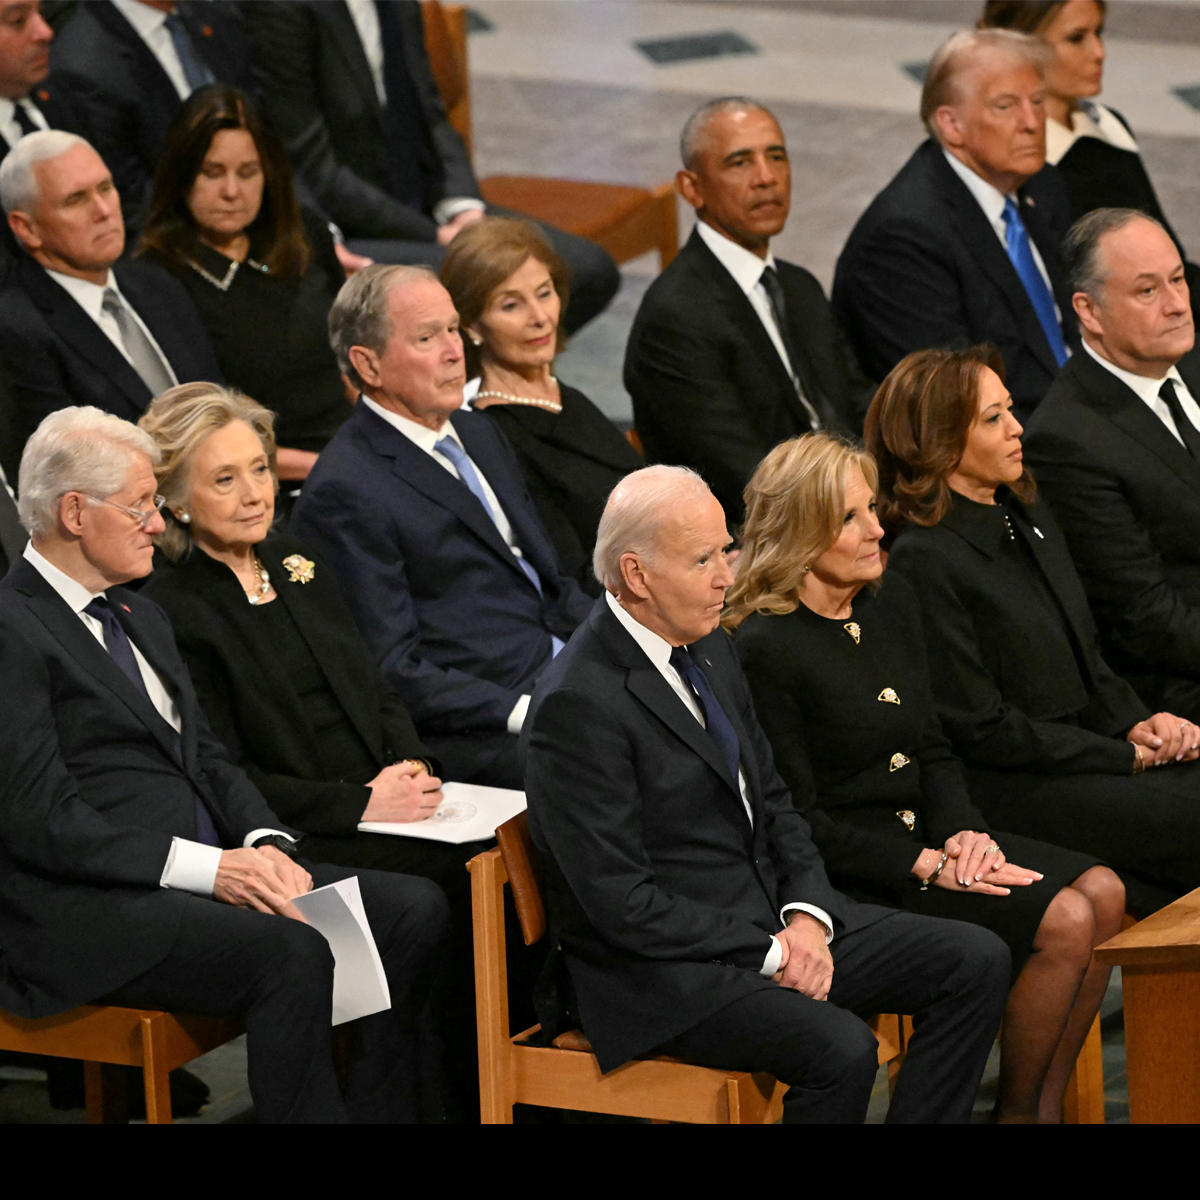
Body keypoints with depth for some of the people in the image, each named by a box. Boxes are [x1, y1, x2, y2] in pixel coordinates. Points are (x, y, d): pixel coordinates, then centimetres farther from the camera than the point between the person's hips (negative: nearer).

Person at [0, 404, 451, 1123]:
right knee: (292, 954, -33)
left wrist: (265, 844, -2)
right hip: (86, 911, -9)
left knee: (415, 909, -8)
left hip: (210, 867, 9)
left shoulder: (141, 616, 21)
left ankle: (379, 1113, -5)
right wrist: (204, 867, -21)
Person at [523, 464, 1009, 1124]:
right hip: (663, 968, -9)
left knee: (976, 960, -1)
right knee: (842, 1049, -32)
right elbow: (622, 903, -22)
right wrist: (770, 952, -17)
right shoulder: (578, 704, -20)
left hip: (771, 920, 9)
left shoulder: (710, 648, 10)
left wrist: (807, 916, -4)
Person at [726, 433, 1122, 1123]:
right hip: (851, 876, -8)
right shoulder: (765, 648, -16)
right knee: (1064, 922, -20)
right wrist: (928, 866, -19)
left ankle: (1049, 1105, -4)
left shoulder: (892, 601, 9)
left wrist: (963, 832, -6)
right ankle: (1016, 1110, -3)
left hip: (928, 838, 8)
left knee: (1101, 892, -12)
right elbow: (799, 819, -15)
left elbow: (933, 748, 14)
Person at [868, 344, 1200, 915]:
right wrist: (1125, 756, -12)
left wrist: (1138, 723, -1)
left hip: (1086, 747, 9)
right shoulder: (924, 562, -15)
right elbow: (980, 728, -15)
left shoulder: (1030, 518, 13)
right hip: (1005, 788, -9)